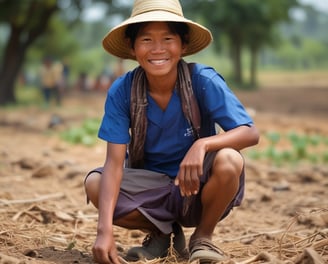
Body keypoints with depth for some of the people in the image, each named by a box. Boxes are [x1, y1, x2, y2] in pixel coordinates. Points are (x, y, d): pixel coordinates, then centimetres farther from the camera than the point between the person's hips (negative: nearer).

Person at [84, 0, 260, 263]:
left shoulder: (203, 81, -18)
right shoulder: (122, 91, -15)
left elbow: (250, 132, -23)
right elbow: (115, 162, -20)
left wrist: (203, 144, -43)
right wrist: (105, 229, -33)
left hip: (198, 188, -2)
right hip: (150, 187, 2)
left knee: (229, 161, -33)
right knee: (94, 184, -25)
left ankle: (203, 237, -2)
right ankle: (162, 232, 5)